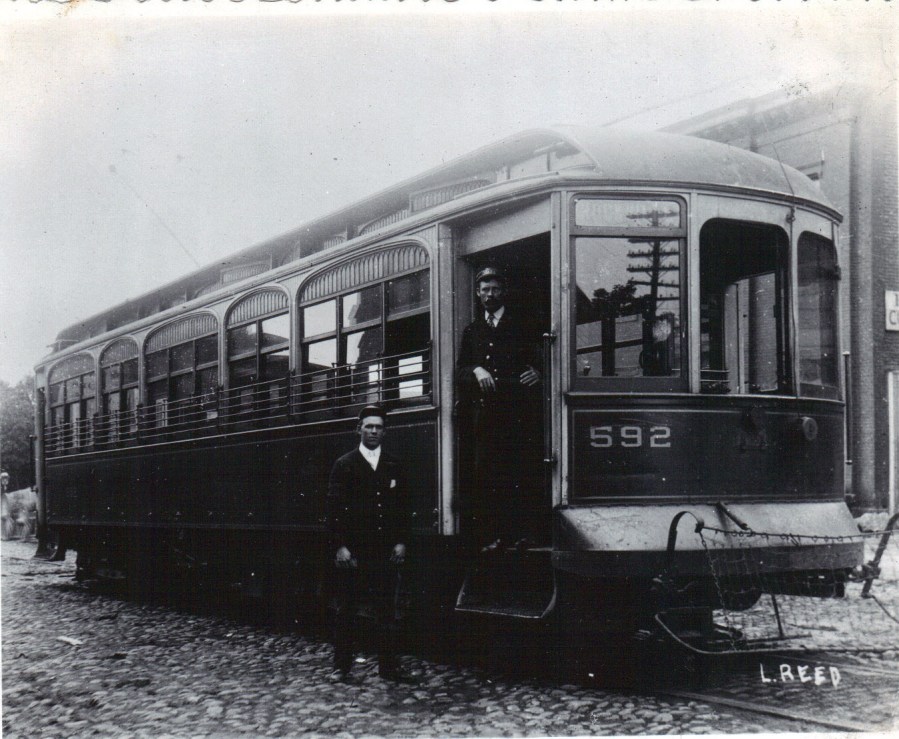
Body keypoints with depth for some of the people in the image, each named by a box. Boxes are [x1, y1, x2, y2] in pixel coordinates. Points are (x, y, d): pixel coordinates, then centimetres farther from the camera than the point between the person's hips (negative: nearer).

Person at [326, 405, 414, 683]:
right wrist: (340, 546, -10)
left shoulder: (394, 466, 11)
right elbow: (334, 508, -2)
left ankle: (388, 665, 12)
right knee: (346, 610, 3)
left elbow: (403, 506, 13)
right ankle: (342, 666, 10)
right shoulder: (344, 465, 2)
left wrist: (401, 542, 3)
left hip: (387, 550, 3)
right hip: (352, 551, -3)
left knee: (387, 610, 5)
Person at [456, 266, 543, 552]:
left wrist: (536, 373, -8)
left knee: (520, 472, -9)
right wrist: (476, 371, -5)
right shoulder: (472, 331, 21)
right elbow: (459, 371, 15)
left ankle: (524, 531, -6)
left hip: (517, 409, -2)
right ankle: (490, 536, -4)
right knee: (484, 473, -5)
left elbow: (539, 360, 12)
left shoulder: (522, 326, 13)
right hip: (483, 410, 3)